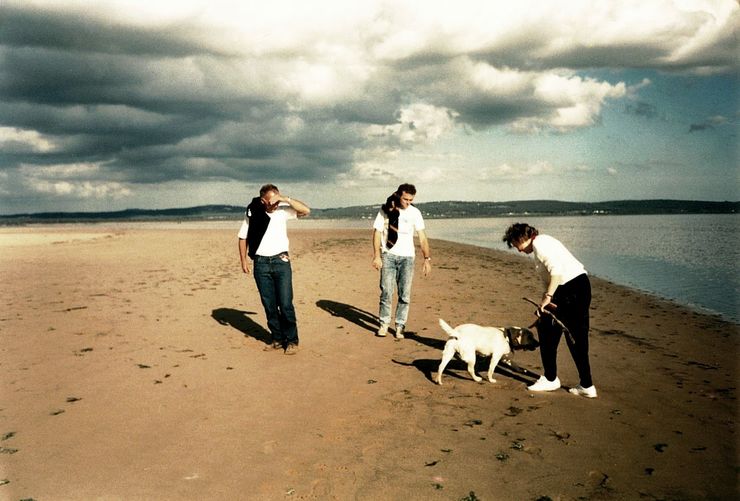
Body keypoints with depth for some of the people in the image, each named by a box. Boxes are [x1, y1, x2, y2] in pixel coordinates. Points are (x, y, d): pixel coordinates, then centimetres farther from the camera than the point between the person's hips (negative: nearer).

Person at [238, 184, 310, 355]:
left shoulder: (283, 210, -1)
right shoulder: (252, 213, 0)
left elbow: (306, 210, -11)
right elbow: (243, 237, 8)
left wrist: (286, 199, -19)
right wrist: (244, 260, 2)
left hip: (281, 261, -1)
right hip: (261, 263, 1)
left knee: (285, 304, -5)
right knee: (269, 305, 7)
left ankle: (291, 341, 5)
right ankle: (277, 339, 18)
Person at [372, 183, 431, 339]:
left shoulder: (414, 212, 2)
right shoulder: (385, 210, -2)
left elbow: (422, 237, 3)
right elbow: (377, 233, 0)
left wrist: (427, 258, -3)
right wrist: (376, 256, -8)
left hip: (407, 257, 1)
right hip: (388, 255, -1)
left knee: (405, 294, -1)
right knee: (386, 291, -5)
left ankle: (400, 327, 9)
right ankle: (384, 324, 9)